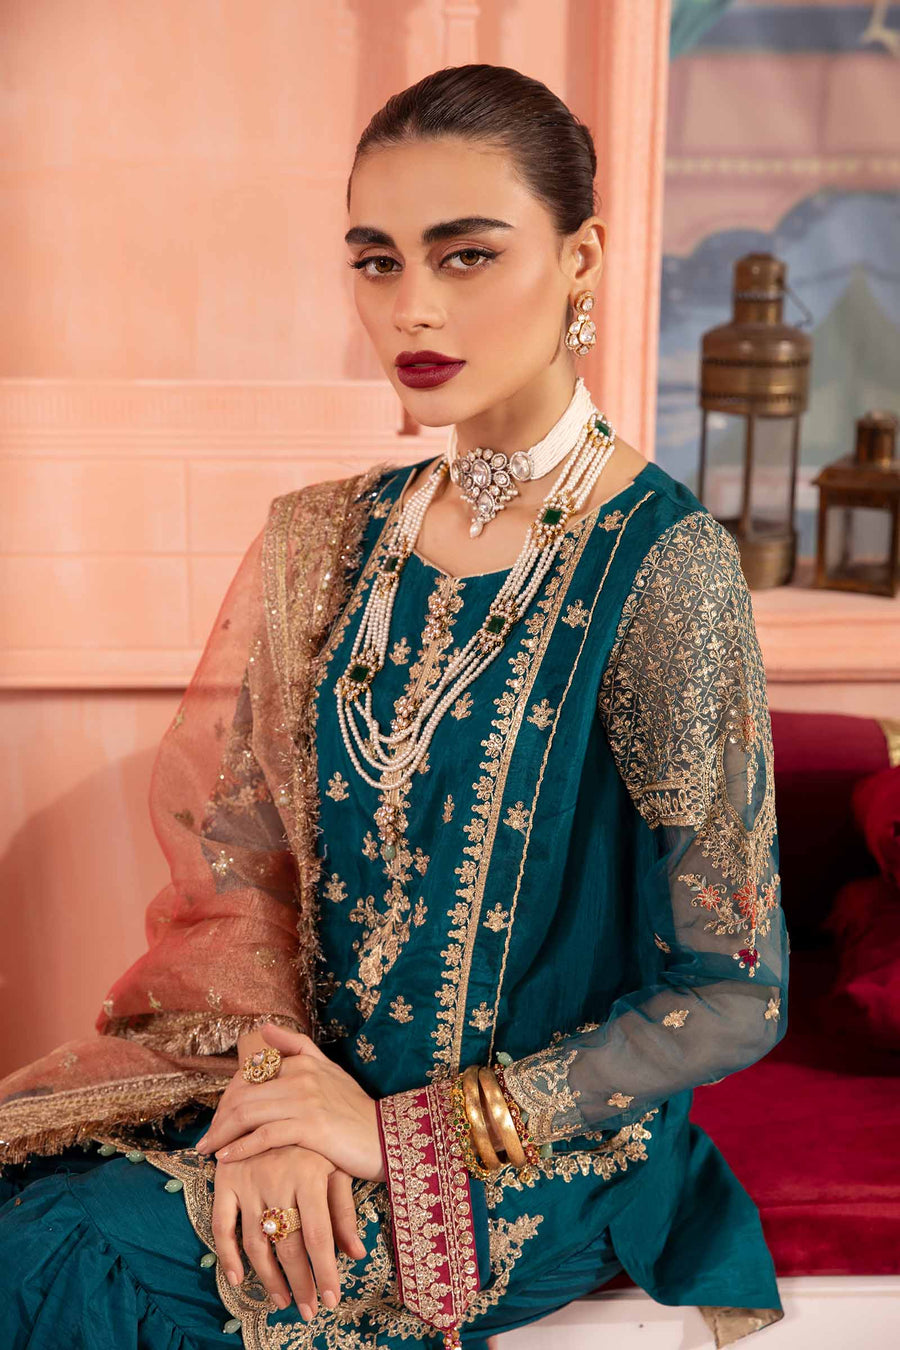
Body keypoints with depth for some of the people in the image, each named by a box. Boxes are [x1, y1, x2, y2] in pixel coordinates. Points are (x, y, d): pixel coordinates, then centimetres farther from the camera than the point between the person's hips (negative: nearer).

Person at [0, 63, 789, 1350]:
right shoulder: (329, 541, 1)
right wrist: (272, 1082, -15)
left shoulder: (664, 567, -17)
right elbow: (231, 848, 2)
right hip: (312, 1069, 5)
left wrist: (403, 1130, -16)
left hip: (546, 1138, -4)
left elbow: (735, 1000, -14)